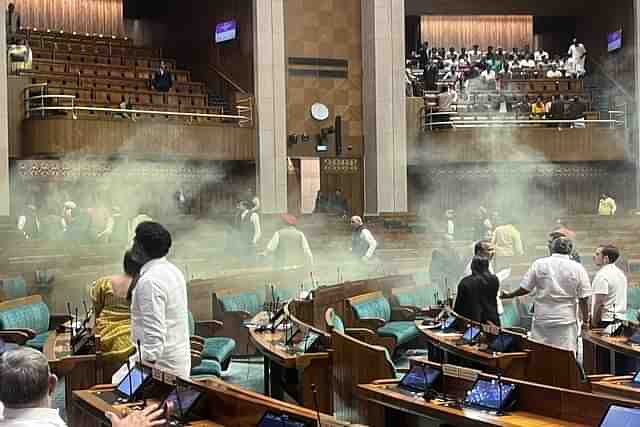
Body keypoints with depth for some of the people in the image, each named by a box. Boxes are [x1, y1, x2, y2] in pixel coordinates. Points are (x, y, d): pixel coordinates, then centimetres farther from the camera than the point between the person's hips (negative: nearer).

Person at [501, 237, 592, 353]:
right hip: (566, 320, -1)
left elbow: (525, 288, 3)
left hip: (542, 319, 1)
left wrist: (509, 295, 21)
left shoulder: (539, 264, 0)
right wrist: (585, 321, 7)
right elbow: (584, 298, -2)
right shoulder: (577, 268, -1)